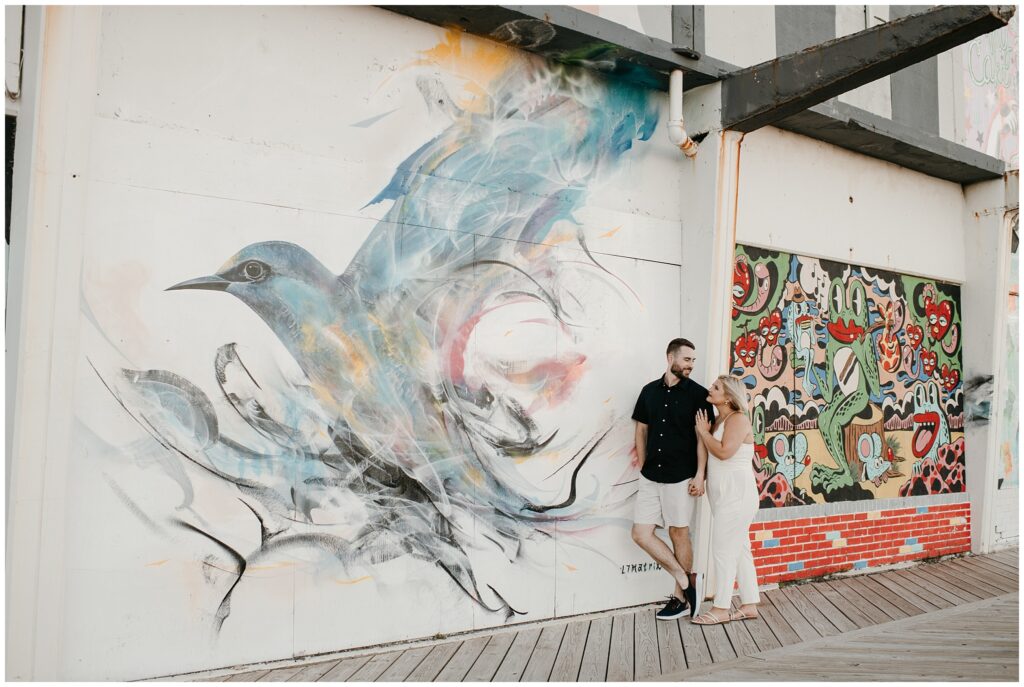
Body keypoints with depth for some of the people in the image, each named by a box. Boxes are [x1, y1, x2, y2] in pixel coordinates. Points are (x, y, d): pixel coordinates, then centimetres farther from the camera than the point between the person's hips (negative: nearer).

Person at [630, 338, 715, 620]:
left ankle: (681, 597, 20)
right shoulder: (649, 391, 8)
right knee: (641, 533, 1)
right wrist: (643, 466, 10)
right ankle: (687, 581, 12)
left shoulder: (697, 393, -3)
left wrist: (700, 474, -11)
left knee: (679, 534, 4)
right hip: (650, 477, 5)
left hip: (681, 477, -5)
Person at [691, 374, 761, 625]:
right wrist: (705, 432, -1)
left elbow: (724, 452, -24)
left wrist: (703, 432, -13)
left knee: (723, 550, -5)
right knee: (739, 550, 13)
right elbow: (715, 455, 12)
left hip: (736, 494, -10)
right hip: (725, 495, 10)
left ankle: (721, 609, 3)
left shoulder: (738, 418, -13)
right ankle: (749, 605, 20)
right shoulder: (720, 419, 13)